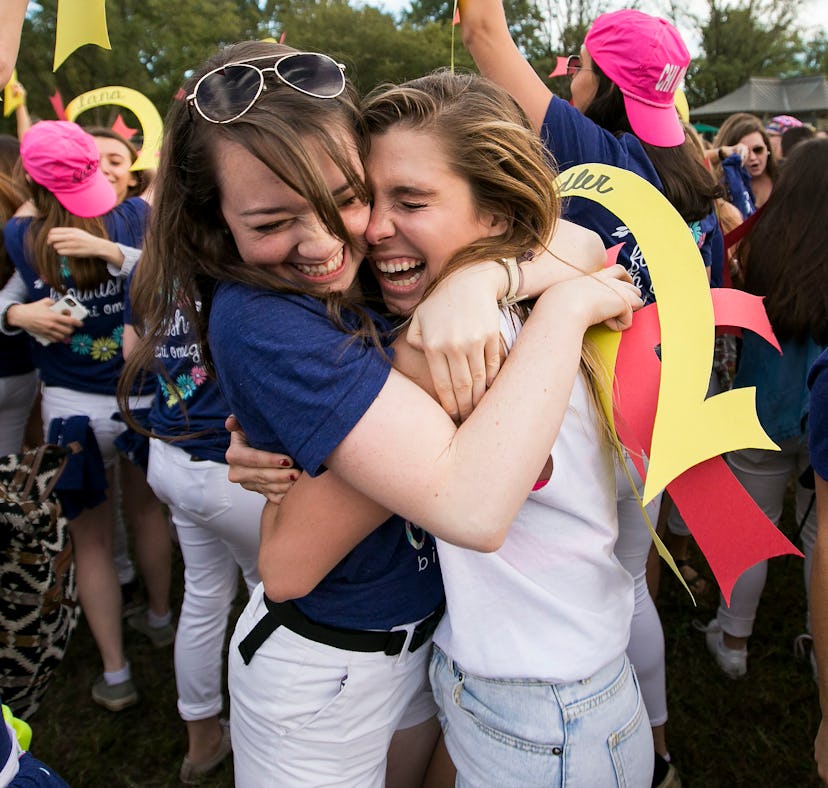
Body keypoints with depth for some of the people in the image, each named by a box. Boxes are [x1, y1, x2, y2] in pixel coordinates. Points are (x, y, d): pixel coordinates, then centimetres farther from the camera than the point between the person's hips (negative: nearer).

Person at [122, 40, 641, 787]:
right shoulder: (258, 322, -28)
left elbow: (580, 242, -8)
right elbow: (471, 503, -38)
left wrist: (483, 279, -30)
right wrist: (564, 305, -29)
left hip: (435, 629, 7)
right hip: (327, 676, -6)